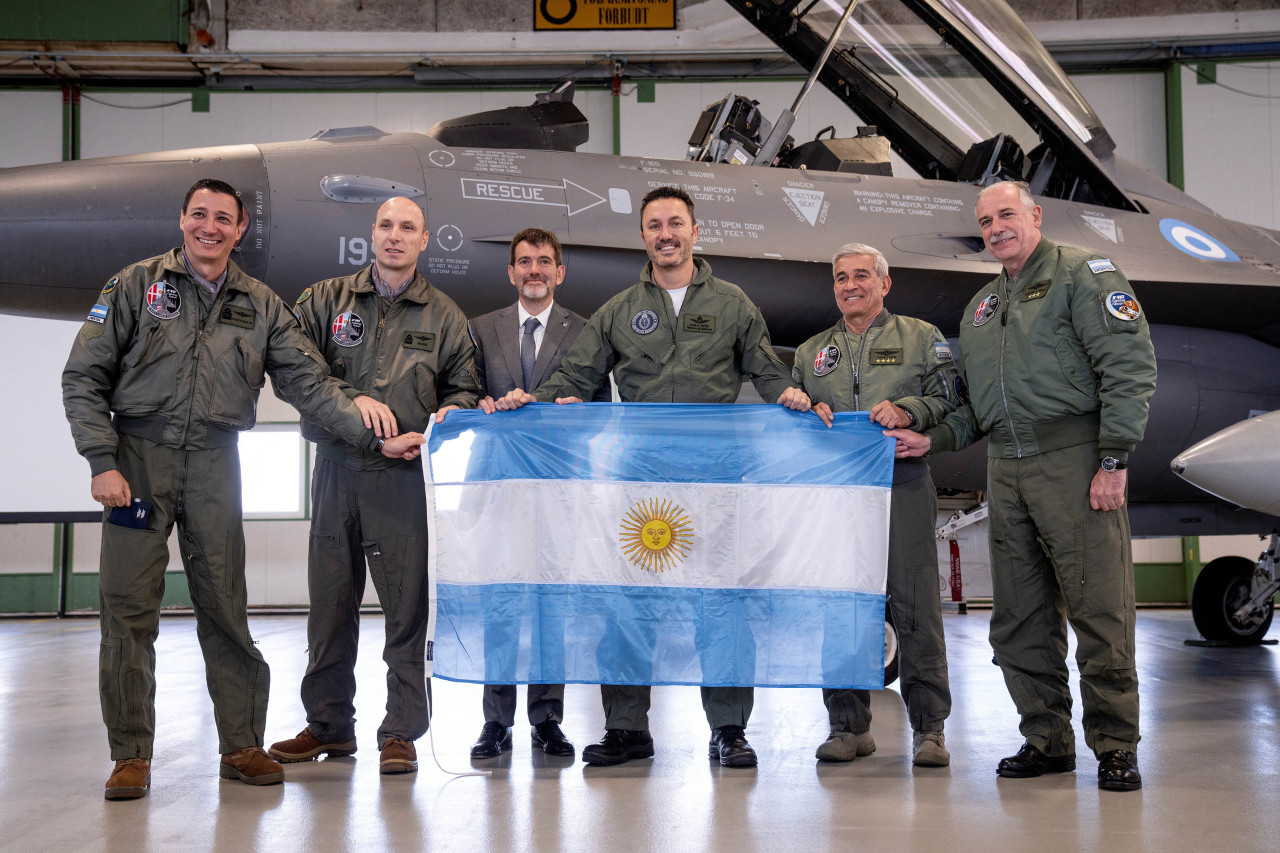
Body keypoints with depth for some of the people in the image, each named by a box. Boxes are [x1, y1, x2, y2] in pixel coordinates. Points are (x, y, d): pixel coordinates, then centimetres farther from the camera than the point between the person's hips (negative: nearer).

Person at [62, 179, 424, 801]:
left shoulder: (260, 306, 9)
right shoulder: (136, 286, 3)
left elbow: (309, 383, 4)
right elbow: (84, 377, 0)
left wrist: (374, 436, -7)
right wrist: (102, 462, -10)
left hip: (215, 463, 2)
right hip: (141, 453, -2)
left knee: (225, 606, 3)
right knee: (128, 607, -3)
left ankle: (241, 746, 12)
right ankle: (131, 756, 6)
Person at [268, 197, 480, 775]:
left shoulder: (444, 316, 13)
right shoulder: (326, 300, 12)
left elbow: (464, 387, 15)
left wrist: (450, 413, -8)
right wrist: (350, 402, -14)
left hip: (406, 474, -1)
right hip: (337, 466, 1)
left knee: (408, 605, -4)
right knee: (329, 601, 7)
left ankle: (401, 732, 4)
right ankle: (328, 725, 19)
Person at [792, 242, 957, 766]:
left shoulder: (921, 338, 13)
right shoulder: (812, 351, 23)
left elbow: (948, 398, 3)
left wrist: (907, 411, -15)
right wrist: (808, 412, -1)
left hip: (902, 483, -3)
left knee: (915, 605, -7)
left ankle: (929, 728, -2)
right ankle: (849, 726, 9)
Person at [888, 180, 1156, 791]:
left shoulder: (1083, 275, 1)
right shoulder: (981, 308, 23)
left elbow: (1129, 366, -8)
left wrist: (1113, 460, -14)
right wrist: (933, 439, 8)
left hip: (1074, 460, -7)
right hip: (1006, 470, 7)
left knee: (1099, 608, -6)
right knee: (1019, 617, 7)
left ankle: (1115, 746, 3)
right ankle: (1047, 739, 16)